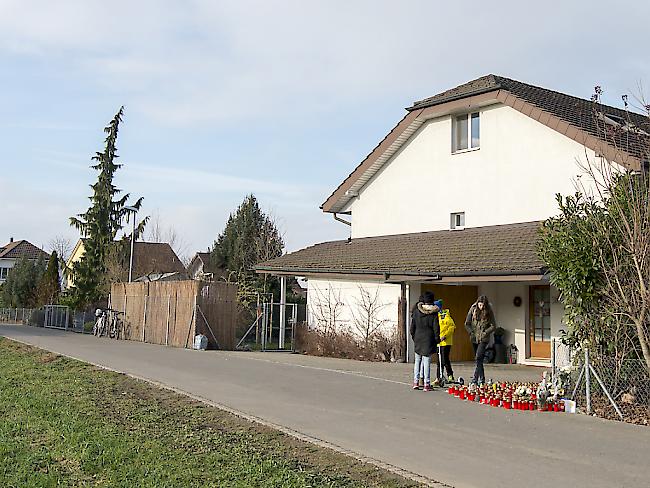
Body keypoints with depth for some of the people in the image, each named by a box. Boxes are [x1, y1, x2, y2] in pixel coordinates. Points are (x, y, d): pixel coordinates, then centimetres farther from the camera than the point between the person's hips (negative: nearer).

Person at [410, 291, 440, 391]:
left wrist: (414, 337, 16)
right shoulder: (434, 313, -8)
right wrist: (437, 339, 4)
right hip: (429, 340, -2)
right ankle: (426, 384, -1)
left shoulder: (416, 311, 0)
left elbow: (412, 326, 5)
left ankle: (416, 382, 11)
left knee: (417, 361, 12)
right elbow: (436, 327, -7)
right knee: (427, 362, -1)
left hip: (418, 339, 2)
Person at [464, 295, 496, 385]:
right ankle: (482, 378, 19)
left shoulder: (489, 312, -5)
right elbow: (467, 324, 6)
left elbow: (493, 326, -1)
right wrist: (471, 333, -6)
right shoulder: (473, 309, -1)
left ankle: (476, 377, -16)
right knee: (477, 358, 9)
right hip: (474, 338, 4)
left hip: (484, 338, -3)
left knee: (479, 357, -17)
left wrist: (485, 333, -12)